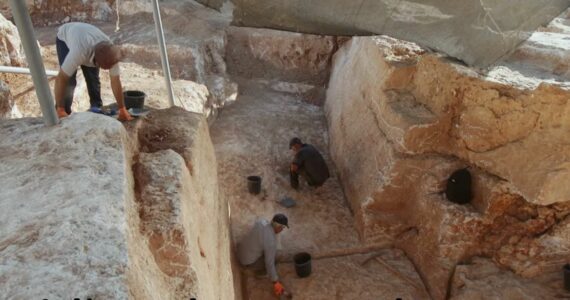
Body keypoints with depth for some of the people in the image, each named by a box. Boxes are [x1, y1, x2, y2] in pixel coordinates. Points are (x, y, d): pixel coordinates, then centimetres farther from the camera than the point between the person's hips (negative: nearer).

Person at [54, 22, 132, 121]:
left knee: (93, 77, -6)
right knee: (69, 80, -16)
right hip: (64, 38, -3)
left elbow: (115, 81, -24)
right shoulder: (80, 52, -47)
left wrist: (122, 109, -19)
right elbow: (61, 79, -41)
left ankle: (96, 107, 14)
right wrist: (60, 110, -35)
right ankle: (65, 113, -3)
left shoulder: (110, 53, -34)